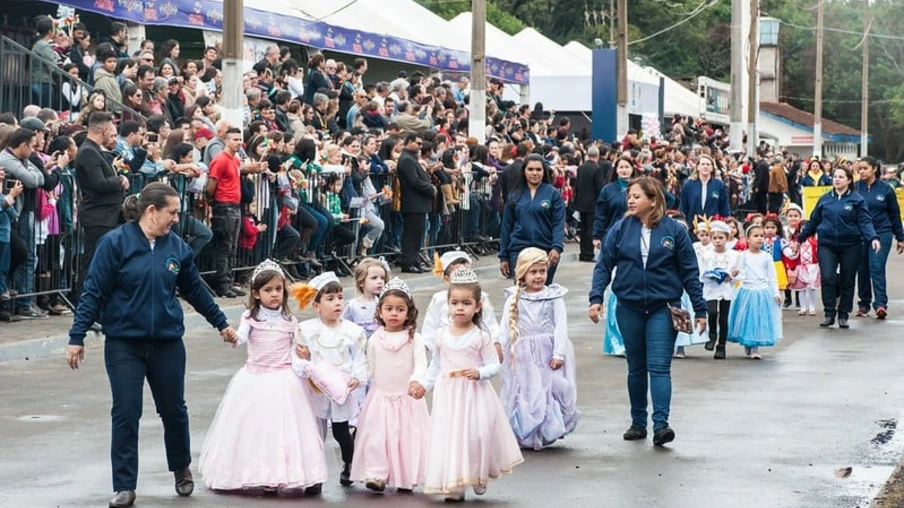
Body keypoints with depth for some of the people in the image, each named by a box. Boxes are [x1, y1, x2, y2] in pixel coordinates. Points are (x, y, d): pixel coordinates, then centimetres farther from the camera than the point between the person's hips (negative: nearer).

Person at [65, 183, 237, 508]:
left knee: (174, 409, 12)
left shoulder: (177, 247, 2)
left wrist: (221, 323, 24)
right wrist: (77, 337, -13)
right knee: (126, 414, -3)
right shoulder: (115, 243, -10)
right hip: (124, 344, -3)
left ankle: (181, 468, 36)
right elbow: (93, 292, -9)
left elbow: (195, 290, 16)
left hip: (167, 343, 3)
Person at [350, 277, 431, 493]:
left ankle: (406, 478, 12)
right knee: (376, 436, -7)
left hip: (407, 398, -2)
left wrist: (416, 381, -33)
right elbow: (370, 369, 13)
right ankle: (376, 475, -5)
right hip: (380, 397, 2)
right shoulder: (375, 340, 4)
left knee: (407, 436, 2)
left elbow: (421, 364, -16)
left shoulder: (414, 338, -5)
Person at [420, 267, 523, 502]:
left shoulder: (481, 337, -5)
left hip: (474, 394, -3)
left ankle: (478, 477, 16)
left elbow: (494, 365, -4)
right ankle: (453, 485, 7)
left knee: (475, 434, -7)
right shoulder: (442, 335, 4)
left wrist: (479, 373, -21)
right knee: (449, 436, 1)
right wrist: (424, 384, 11)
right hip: (448, 395, 3)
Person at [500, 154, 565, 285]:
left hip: (546, 251, -1)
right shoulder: (515, 195, 9)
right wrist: (503, 256, 9)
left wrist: (557, 247, -19)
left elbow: (559, 224, -4)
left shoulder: (553, 194, 2)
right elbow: (507, 226, 11)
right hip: (518, 250, 1)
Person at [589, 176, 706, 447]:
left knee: (659, 367, -10)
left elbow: (690, 271, 1)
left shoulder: (674, 230, -3)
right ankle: (638, 423, 20)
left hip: (663, 308, -2)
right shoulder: (620, 229, 1)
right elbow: (604, 265, 3)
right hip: (629, 308, 3)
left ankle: (661, 424, -14)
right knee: (636, 368, 11)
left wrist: (700, 309, 0)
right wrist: (596, 298, -10)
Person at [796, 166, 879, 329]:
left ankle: (843, 315, 16)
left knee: (847, 282, 5)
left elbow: (865, 222, -8)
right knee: (828, 278, -14)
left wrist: (873, 238, -24)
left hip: (850, 246, -1)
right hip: (827, 245, 1)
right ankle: (829, 314, -4)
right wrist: (800, 240, 17)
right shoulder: (825, 199, 8)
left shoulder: (857, 200, -1)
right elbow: (813, 222, 15)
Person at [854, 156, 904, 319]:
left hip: (882, 233, -2)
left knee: (877, 268, -14)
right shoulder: (855, 188, 1)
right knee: (862, 270, 8)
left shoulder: (885, 189, 0)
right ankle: (864, 304, 18)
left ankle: (881, 304, -16)